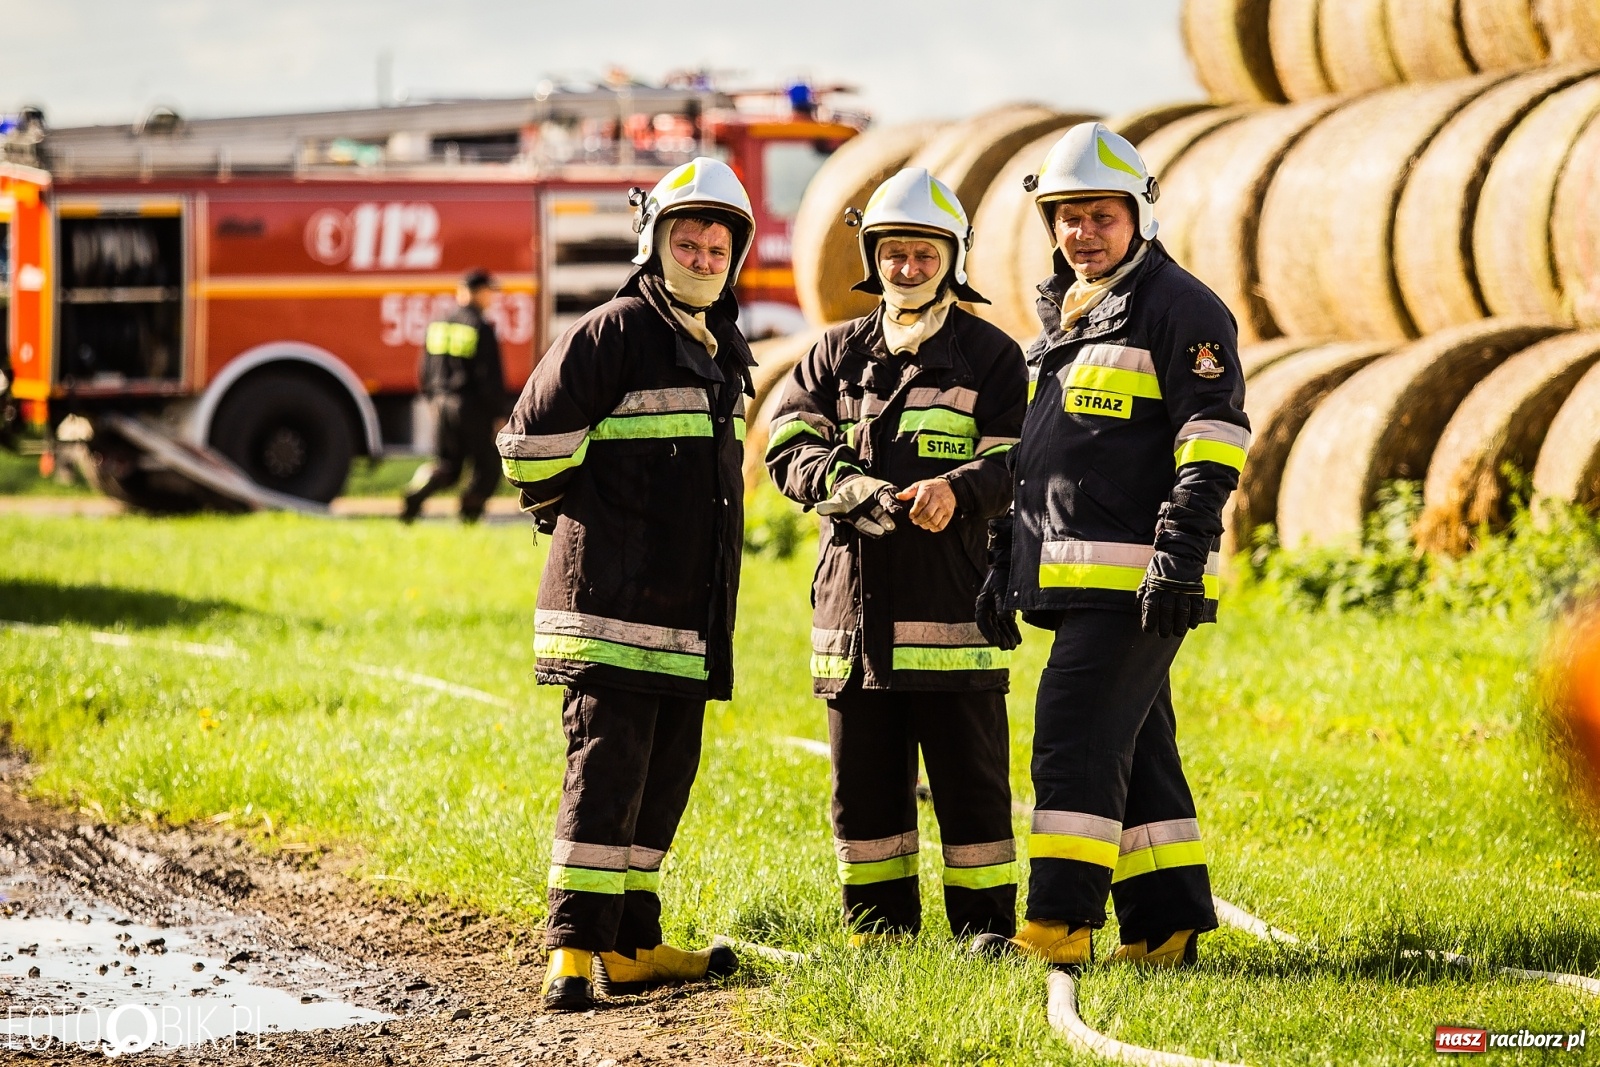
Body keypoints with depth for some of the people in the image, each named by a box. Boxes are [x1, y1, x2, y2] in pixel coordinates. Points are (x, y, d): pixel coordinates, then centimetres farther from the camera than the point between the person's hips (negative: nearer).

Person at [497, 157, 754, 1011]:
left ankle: (631, 947, 18)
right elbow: (531, 443, -12)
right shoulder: (614, 334, -10)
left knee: (664, 777, 11)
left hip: (692, 612, 8)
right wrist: (581, 518, 0)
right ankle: (574, 951, -11)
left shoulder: (725, 349, 17)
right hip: (614, 606, -8)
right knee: (605, 772, -11)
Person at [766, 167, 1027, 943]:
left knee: (970, 777, -1)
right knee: (864, 781, 8)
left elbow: (1013, 465, -4)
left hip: (952, 607, -3)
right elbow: (789, 446, 2)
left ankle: (986, 930, 6)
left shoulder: (989, 355, 5)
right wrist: (850, 486, -18)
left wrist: (954, 488, -25)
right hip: (856, 602, 3)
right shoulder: (838, 354, 14)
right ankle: (879, 931, 17)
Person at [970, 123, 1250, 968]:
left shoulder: (1178, 309, -6)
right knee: (1135, 752, 10)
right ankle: (1168, 927, 13)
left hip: (1135, 579, -9)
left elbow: (1214, 436, -14)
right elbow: (1037, 460, 27)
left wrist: (1181, 553, -21)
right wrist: (1005, 563, 23)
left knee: (1076, 741, -14)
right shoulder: (1065, 316, 21)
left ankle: (1059, 924, -15)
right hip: (1079, 578, 9)